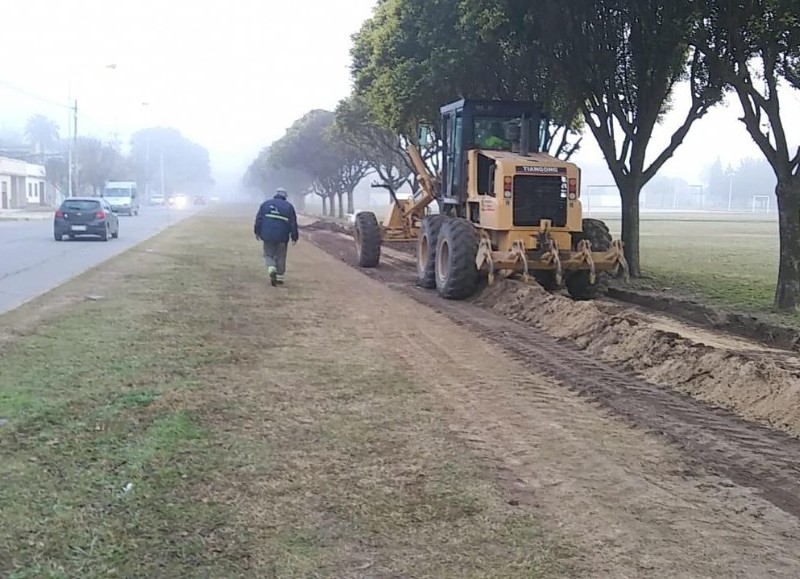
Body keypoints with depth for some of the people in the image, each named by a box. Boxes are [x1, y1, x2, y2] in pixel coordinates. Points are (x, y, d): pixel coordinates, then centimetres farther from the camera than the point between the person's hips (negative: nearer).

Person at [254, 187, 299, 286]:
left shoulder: (266, 204, 7)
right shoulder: (289, 206, 5)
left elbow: (258, 219, 4)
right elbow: (293, 224, 3)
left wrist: (257, 232, 10)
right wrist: (294, 237, 8)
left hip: (268, 236, 0)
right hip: (282, 237, 0)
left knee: (268, 254, 12)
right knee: (280, 257, 10)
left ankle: (271, 268, -15)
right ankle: (279, 278, 11)